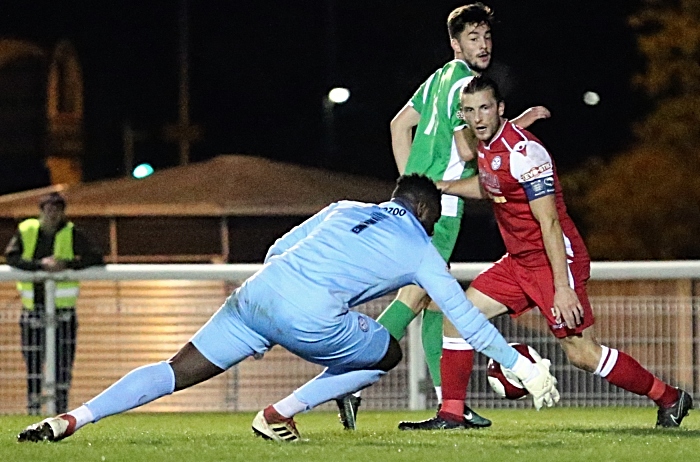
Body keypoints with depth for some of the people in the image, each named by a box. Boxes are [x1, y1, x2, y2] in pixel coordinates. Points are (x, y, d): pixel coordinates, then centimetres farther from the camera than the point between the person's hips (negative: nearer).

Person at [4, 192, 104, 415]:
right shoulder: (25, 230, 1)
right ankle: (33, 407, 10)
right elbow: (11, 257, -11)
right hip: (33, 306, 1)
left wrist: (67, 264, -20)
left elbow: (96, 257, -8)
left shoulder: (72, 234, -1)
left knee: (63, 359, -3)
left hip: (63, 307, -1)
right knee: (33, 359, 2)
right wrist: (40, 265, -22)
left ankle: (61, 406, 4)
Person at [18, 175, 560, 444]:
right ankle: (280, 414, 10)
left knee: (176, 370, 9)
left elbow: (276, 251, 26)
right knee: (389, 354, 22)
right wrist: (521, 365, 28)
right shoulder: (421, 251, 16)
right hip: (310, 319, -4)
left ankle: (70, 419, -7)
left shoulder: (344, 210, 28)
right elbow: (467, 319, 19)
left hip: (255, 293, 4)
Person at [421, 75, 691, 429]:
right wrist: (442, 186, 21)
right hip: (519, 262, 9)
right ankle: (450, 415, 6)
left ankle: (669, 398, 6)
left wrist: (563, 288, -26)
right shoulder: (486, 146, 6)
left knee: (582, 353, -9)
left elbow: (549, 223, -23)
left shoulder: (524, 151, -21)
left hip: (554, 259, -9)